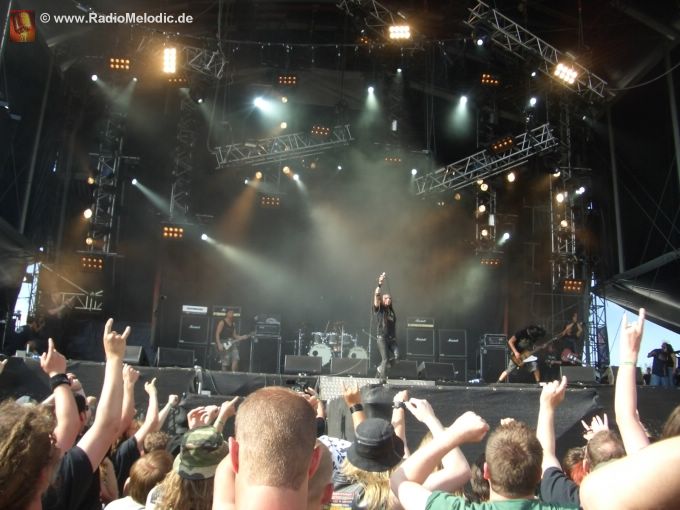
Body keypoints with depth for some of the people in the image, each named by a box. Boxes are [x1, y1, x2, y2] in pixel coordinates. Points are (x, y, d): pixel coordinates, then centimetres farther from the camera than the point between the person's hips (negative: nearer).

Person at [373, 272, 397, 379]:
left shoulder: (391, 311, 17)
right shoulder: (379, 309, -1)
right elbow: (376, 297, -16)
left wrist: (395, 337, 13)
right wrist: (379, 284, -27)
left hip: (392, 338, 5)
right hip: (382, 337, -5)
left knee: (396, 355, -13)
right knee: (385, 359, -10)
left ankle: (380, 369, 10)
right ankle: (382, 379, 3)